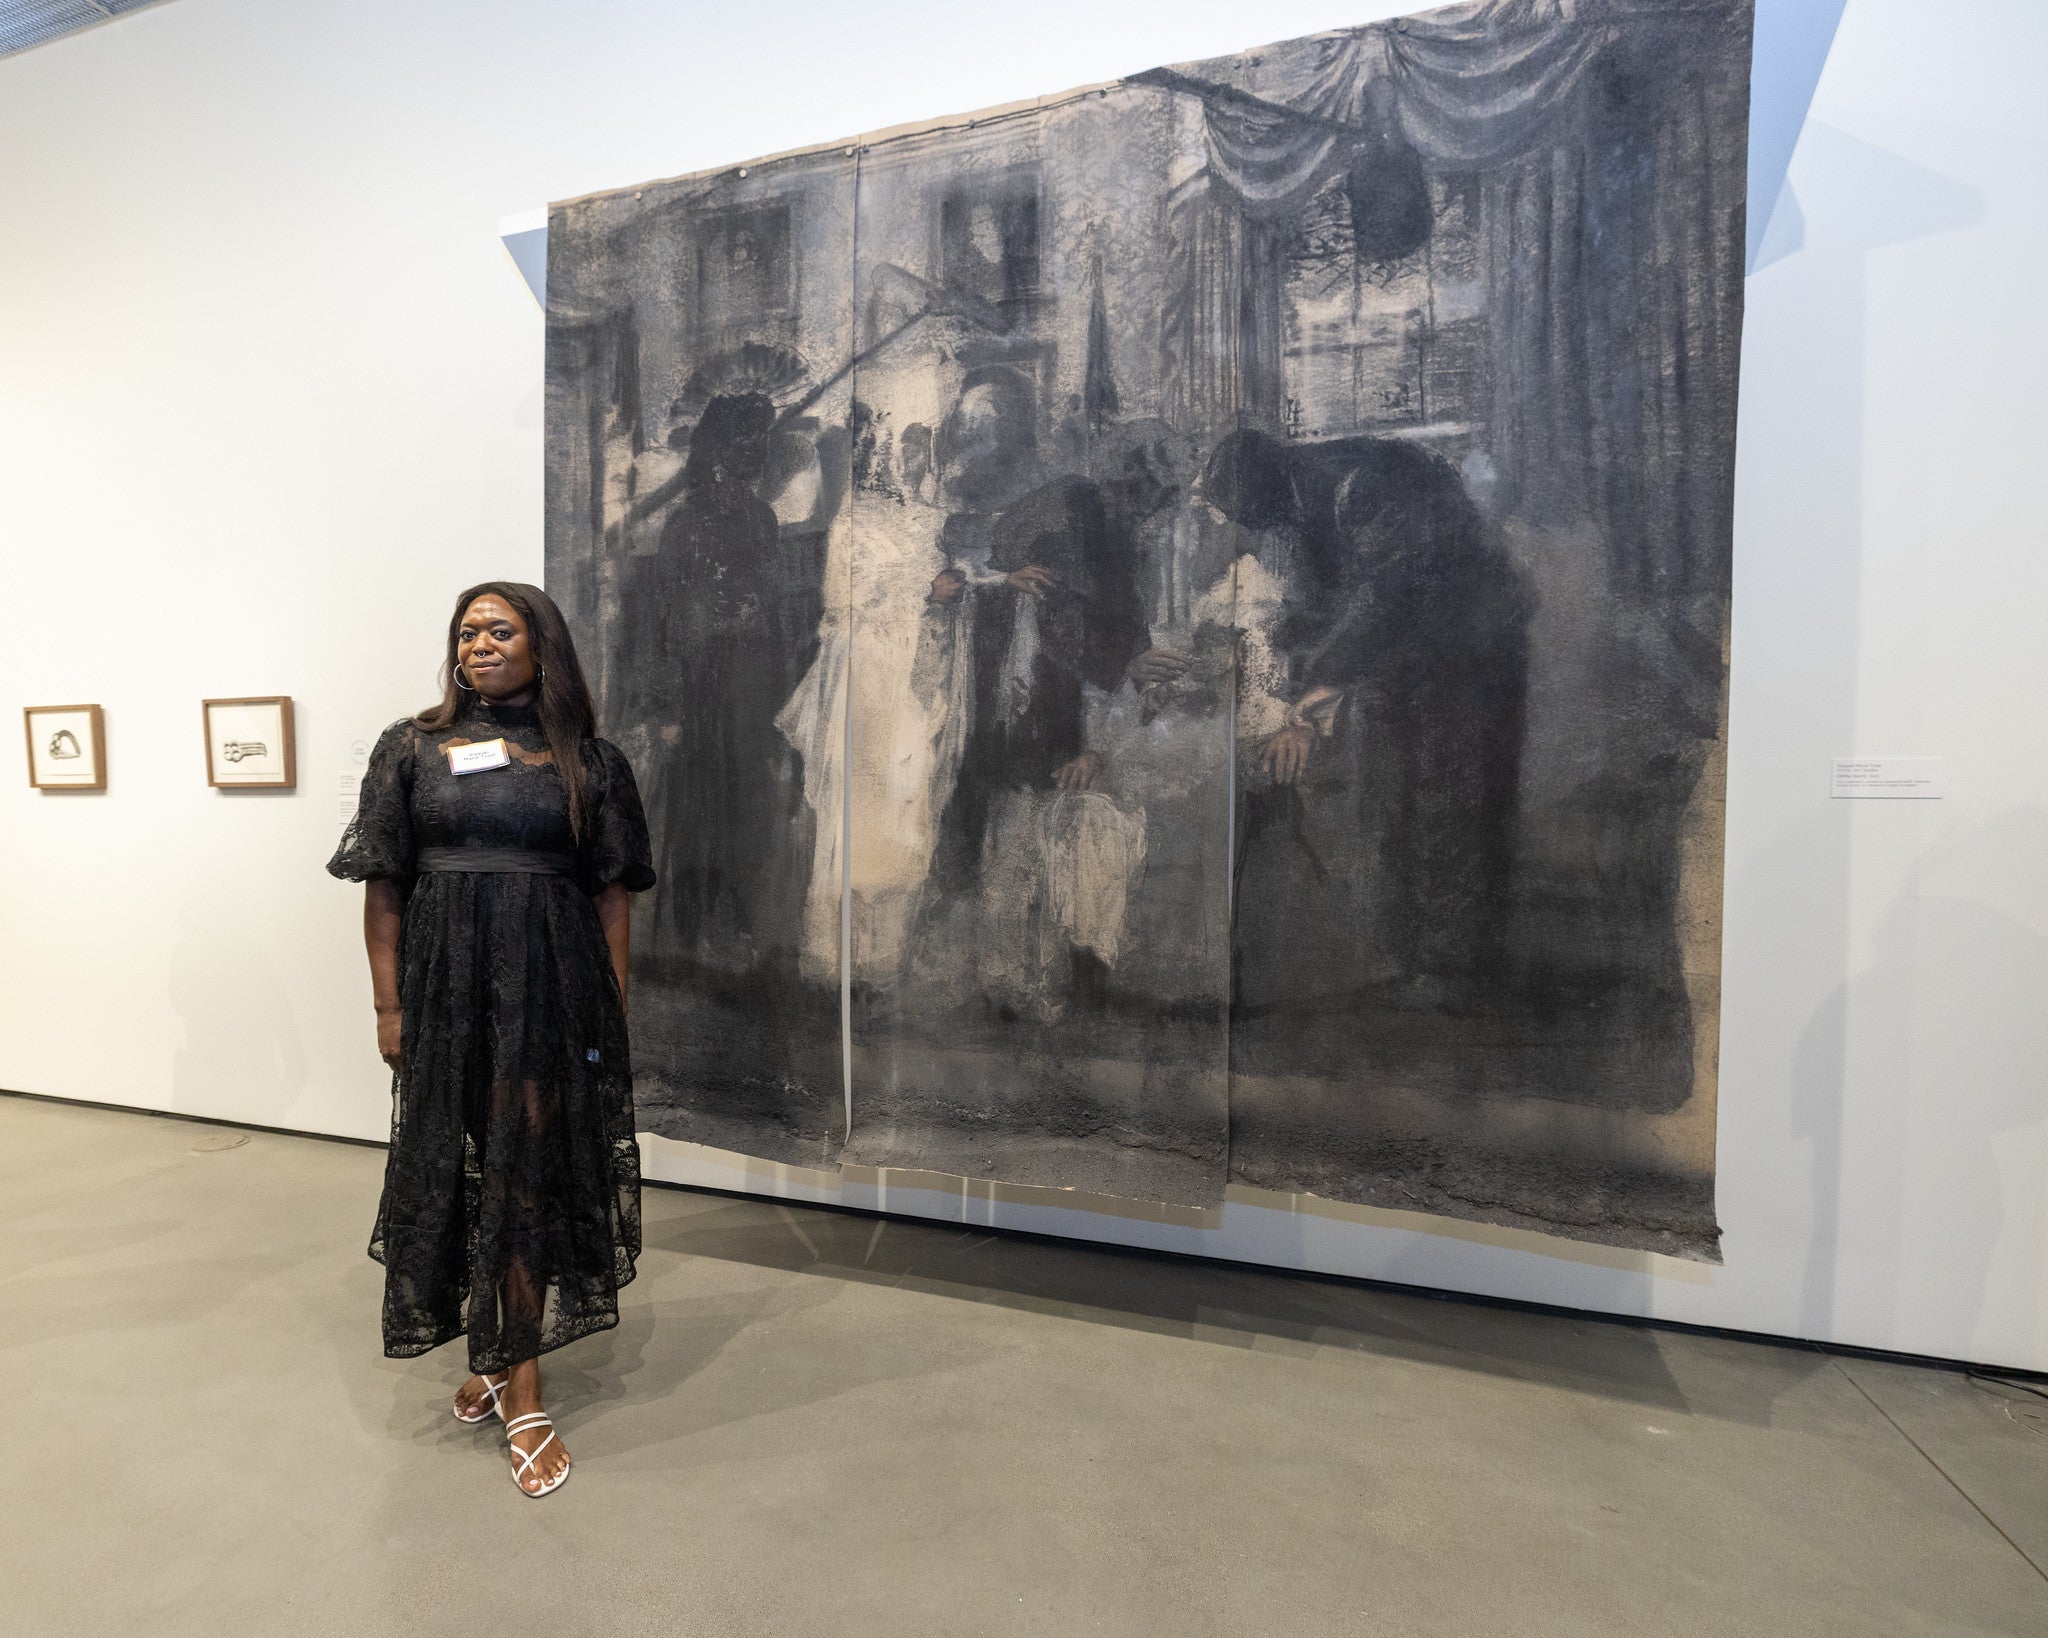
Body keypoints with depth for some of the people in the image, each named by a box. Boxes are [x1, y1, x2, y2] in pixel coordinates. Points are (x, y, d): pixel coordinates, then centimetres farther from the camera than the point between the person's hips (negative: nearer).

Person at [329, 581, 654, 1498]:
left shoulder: (586, 759, 1)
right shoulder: (412, 748, 4)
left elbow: (612, 890, 1)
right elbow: (384, 885, 4)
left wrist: (613, 1007, -1)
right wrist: (389, 1003, -1)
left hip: (552, 984, -1)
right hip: (445, 982, 2)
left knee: (531, 1169, 2)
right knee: (453, 1164, 10)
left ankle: (517, 1379, 15)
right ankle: (495, 1354, 30)